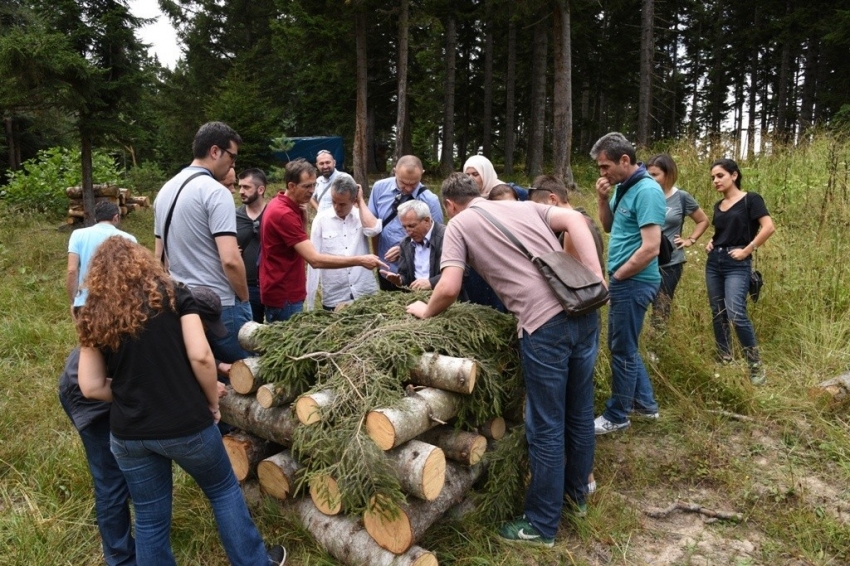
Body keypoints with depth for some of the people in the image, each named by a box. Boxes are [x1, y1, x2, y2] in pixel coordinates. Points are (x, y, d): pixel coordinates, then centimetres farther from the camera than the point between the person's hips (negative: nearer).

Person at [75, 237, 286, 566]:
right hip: (185, 424, -2)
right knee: (224, 491, 20)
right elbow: (200, 355, -14)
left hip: (127, 434, 3)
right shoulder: (173, 294, -5)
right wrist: (212, 402, 0)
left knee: (150, 519, 18)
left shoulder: (92, 316, 3)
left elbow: (91, 387, 1)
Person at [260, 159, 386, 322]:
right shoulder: (284, 214, -24)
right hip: (284, 296, -10)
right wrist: (360, 260, -29)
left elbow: (300, 238, 16)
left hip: (284, 292, 10)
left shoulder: (281, 204, 7)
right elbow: (315, 259, -29)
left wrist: (303, 214, -2)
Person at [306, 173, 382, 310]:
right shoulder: (321, 219, -3)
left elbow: (373, 230, -20)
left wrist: (361, 200, -8)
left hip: (366, 295, 1)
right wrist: (309, 302, -4)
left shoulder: (362, 216, 2)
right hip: (334, 298, -1)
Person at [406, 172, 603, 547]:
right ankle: (576, 492, 44)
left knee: (546, 428, 7)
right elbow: (575, 220, 6)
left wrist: (426, 312, 15)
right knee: (580, 412, 23)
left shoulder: (458, 224, 8)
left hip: (545, 323, -7)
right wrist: (594, 276, 0)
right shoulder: (523, 206, 23)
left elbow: (449, 289, -5)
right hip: (583, 309, 7)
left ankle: (542, 525, 24)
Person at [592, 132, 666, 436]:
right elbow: (609, 227, 19)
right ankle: (644, 402, 34)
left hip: (633, 283, -9)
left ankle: (616, 416, 19)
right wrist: (602, 198, 0)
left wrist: (615, 277, -13)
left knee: (622, 350, 3)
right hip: (625, 282, 9)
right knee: (625, 345, 19)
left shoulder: (647, 191, -20)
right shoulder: (622, 187, 8)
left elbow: (650, 248, -24)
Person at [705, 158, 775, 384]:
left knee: (736, 314, -16)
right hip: (714, 262, 7)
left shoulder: (750, 199, -6)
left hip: (737, 265, -7)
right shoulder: (718, 205, 13)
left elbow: (768, 227, -16)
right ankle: (724, 362, 20)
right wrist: (710, 243, 8)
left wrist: (746, 250, -15)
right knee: (718, 315, 9)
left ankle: (756, 365, -2)